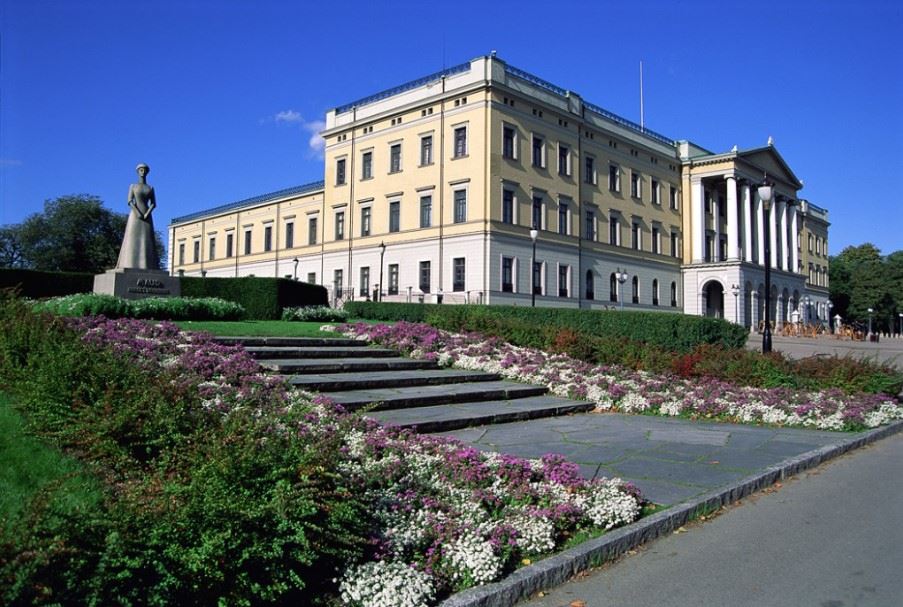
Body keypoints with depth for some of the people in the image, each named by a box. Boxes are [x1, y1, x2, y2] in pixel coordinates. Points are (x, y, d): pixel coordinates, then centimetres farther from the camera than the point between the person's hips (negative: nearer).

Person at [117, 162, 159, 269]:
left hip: (146, 217, 2)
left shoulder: (150, 188, 15)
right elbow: (130, 202, -3)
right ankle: (131, 267, -15)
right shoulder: (133, 186, 9)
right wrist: (138, 213, -17)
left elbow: (153, 204, 6)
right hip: (135, 215, -2)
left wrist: (147, 214, -12)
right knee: (133, 241, -10)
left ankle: (145, 267, -11)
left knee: (146, 242, -6)